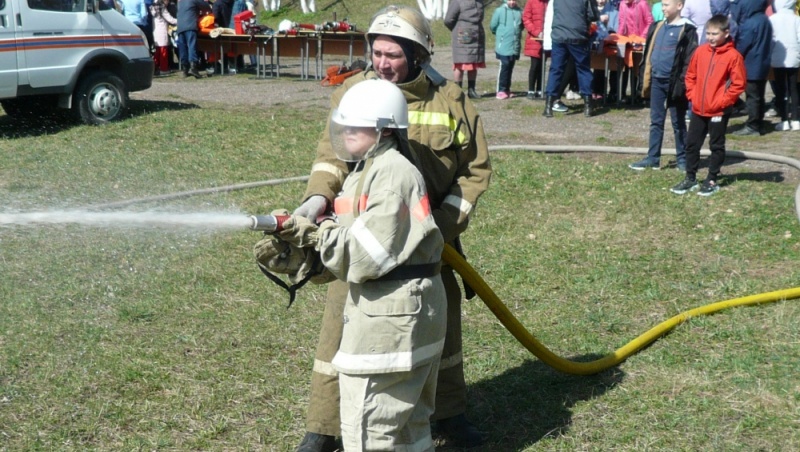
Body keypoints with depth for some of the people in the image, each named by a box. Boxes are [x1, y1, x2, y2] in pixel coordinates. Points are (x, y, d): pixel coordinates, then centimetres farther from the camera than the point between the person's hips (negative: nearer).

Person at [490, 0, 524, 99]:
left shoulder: (519, 11, 5)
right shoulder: (500, 11, -6)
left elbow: (521, 26, 19)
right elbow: (493, 26, 1)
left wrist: (516, 33, 7)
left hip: (515, 47, 4)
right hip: (503, 46, -4)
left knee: (510, 68, 10)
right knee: (504, 66, -10)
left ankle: (507, 89, 19)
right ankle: (501, 90, -6)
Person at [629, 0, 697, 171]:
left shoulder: (687, 30, -7)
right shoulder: (657, 27, 12)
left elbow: (689, 60, -11)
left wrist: (682, 83, -18)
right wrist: (646, 79, 10)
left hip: (673, 82, -6)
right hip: (657, 81, 6)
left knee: (678, 123, 5)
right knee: (656, 121, 10)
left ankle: (682, 159, 14)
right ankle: (653, 158, 15)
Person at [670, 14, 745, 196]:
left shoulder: (733, 56, -12)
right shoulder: (700, 51, 2)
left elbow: (738, 84, -11)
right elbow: (690, 75, 13)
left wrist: (722, 102, -12)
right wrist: (692, 95, 3)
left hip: (719, 111, -5)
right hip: (698, 109, 5)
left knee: (716, 146, 8)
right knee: (691, 143, 10)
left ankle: (712, 181, 17)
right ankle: (690, 178, 21)